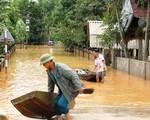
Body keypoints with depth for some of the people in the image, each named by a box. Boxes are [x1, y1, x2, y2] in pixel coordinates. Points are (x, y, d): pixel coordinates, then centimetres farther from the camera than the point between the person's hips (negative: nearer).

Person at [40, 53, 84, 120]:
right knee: (56, 103, -4)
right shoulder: (49, 70, 0)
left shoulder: (61, 67, -27)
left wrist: (79, 88, -29)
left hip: (71, 88, -8)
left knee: (61, 104, -19)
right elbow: (51, 82, 15)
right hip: (64, 89, 8)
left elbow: (74, 76, -27)